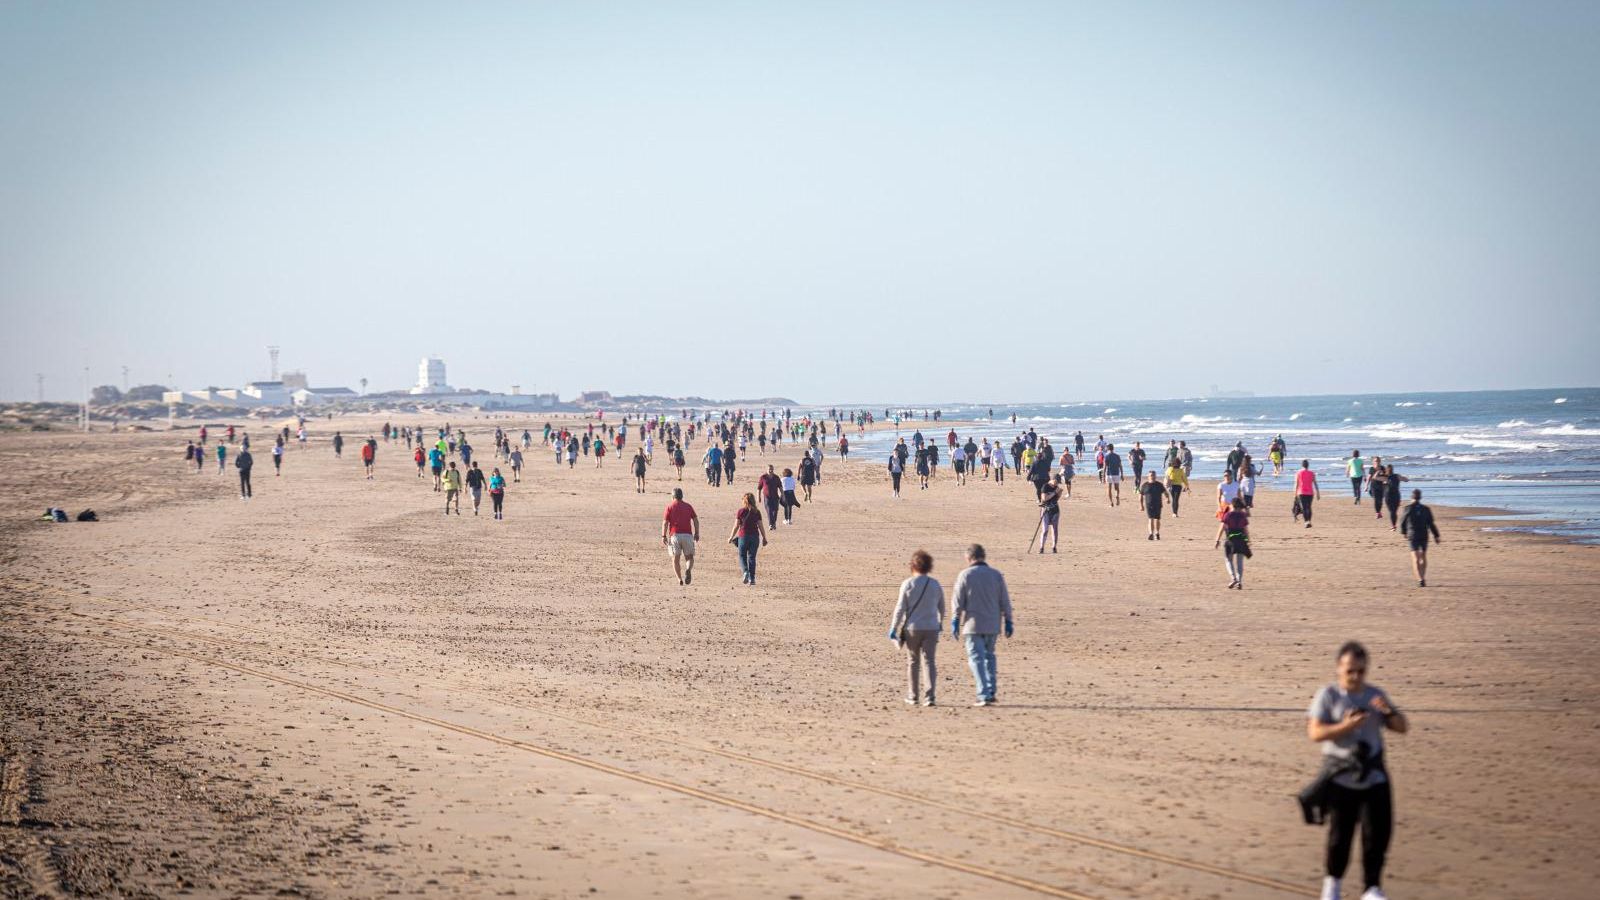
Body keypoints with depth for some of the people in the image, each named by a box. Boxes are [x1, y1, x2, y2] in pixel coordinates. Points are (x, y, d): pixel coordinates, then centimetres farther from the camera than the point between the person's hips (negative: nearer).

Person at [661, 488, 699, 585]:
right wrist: (697, 533, 12)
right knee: (689, 557, 8)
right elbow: (695, 520, 6)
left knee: (676, 558, 7)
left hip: (675, 535, -1)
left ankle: (679, 579, -1)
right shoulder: (688, 506, 12)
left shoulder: (670, 507, 5)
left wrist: (663, 536, 0)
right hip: (687, 535, 1)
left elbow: (665, 522, -2)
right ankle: (688, 569, -23)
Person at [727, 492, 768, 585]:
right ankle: (752, 579, 6)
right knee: (752, 557, 9)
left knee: (742, 556, 12)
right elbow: (760, 526, 1)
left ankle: (745, 572, -13)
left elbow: (736, 525, -3)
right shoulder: (757, 512, 1)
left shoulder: (741, 511, -4)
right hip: (754, 536, 2)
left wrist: (731, 537, 6)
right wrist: (764, 538, 10)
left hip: (743, 536, -2)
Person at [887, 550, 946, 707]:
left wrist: (893, 628, -4)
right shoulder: (935, 585, 4)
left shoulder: (907, 584, -6)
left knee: (913, 662, 12)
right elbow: (942, 608, 14)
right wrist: (940, 623, 33)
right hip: (931, 628, 2)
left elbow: (900, 608, -9)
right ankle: (929, 696, -13)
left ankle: (913, 696, 19)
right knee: (929, 662, 0)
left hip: (912, 628, -2)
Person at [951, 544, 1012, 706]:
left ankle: (984, 696, -11)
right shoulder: (996, 574, 4)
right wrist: (1008, 621, 12)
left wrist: (954, 622, -1)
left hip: (973, 625, -4)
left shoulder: (965, 575, -6)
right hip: (993, 626, 4)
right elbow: (1005, 601, 6)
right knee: (989, 656, 20)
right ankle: (991, 692, 17)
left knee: (977, 659, -2)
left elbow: (958, 602, -6)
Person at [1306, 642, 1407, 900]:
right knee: (1340, 834, 1)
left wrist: (1388, 712, -12)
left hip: (1374, 776, 3)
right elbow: (1315, 732, -11)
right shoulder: (1328, 695, -3)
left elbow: (1403, 727, 9)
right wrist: (1346, 726, -24)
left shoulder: (1376, 695, 8)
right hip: (1340, 778, -3)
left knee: (1378, 832, -2)